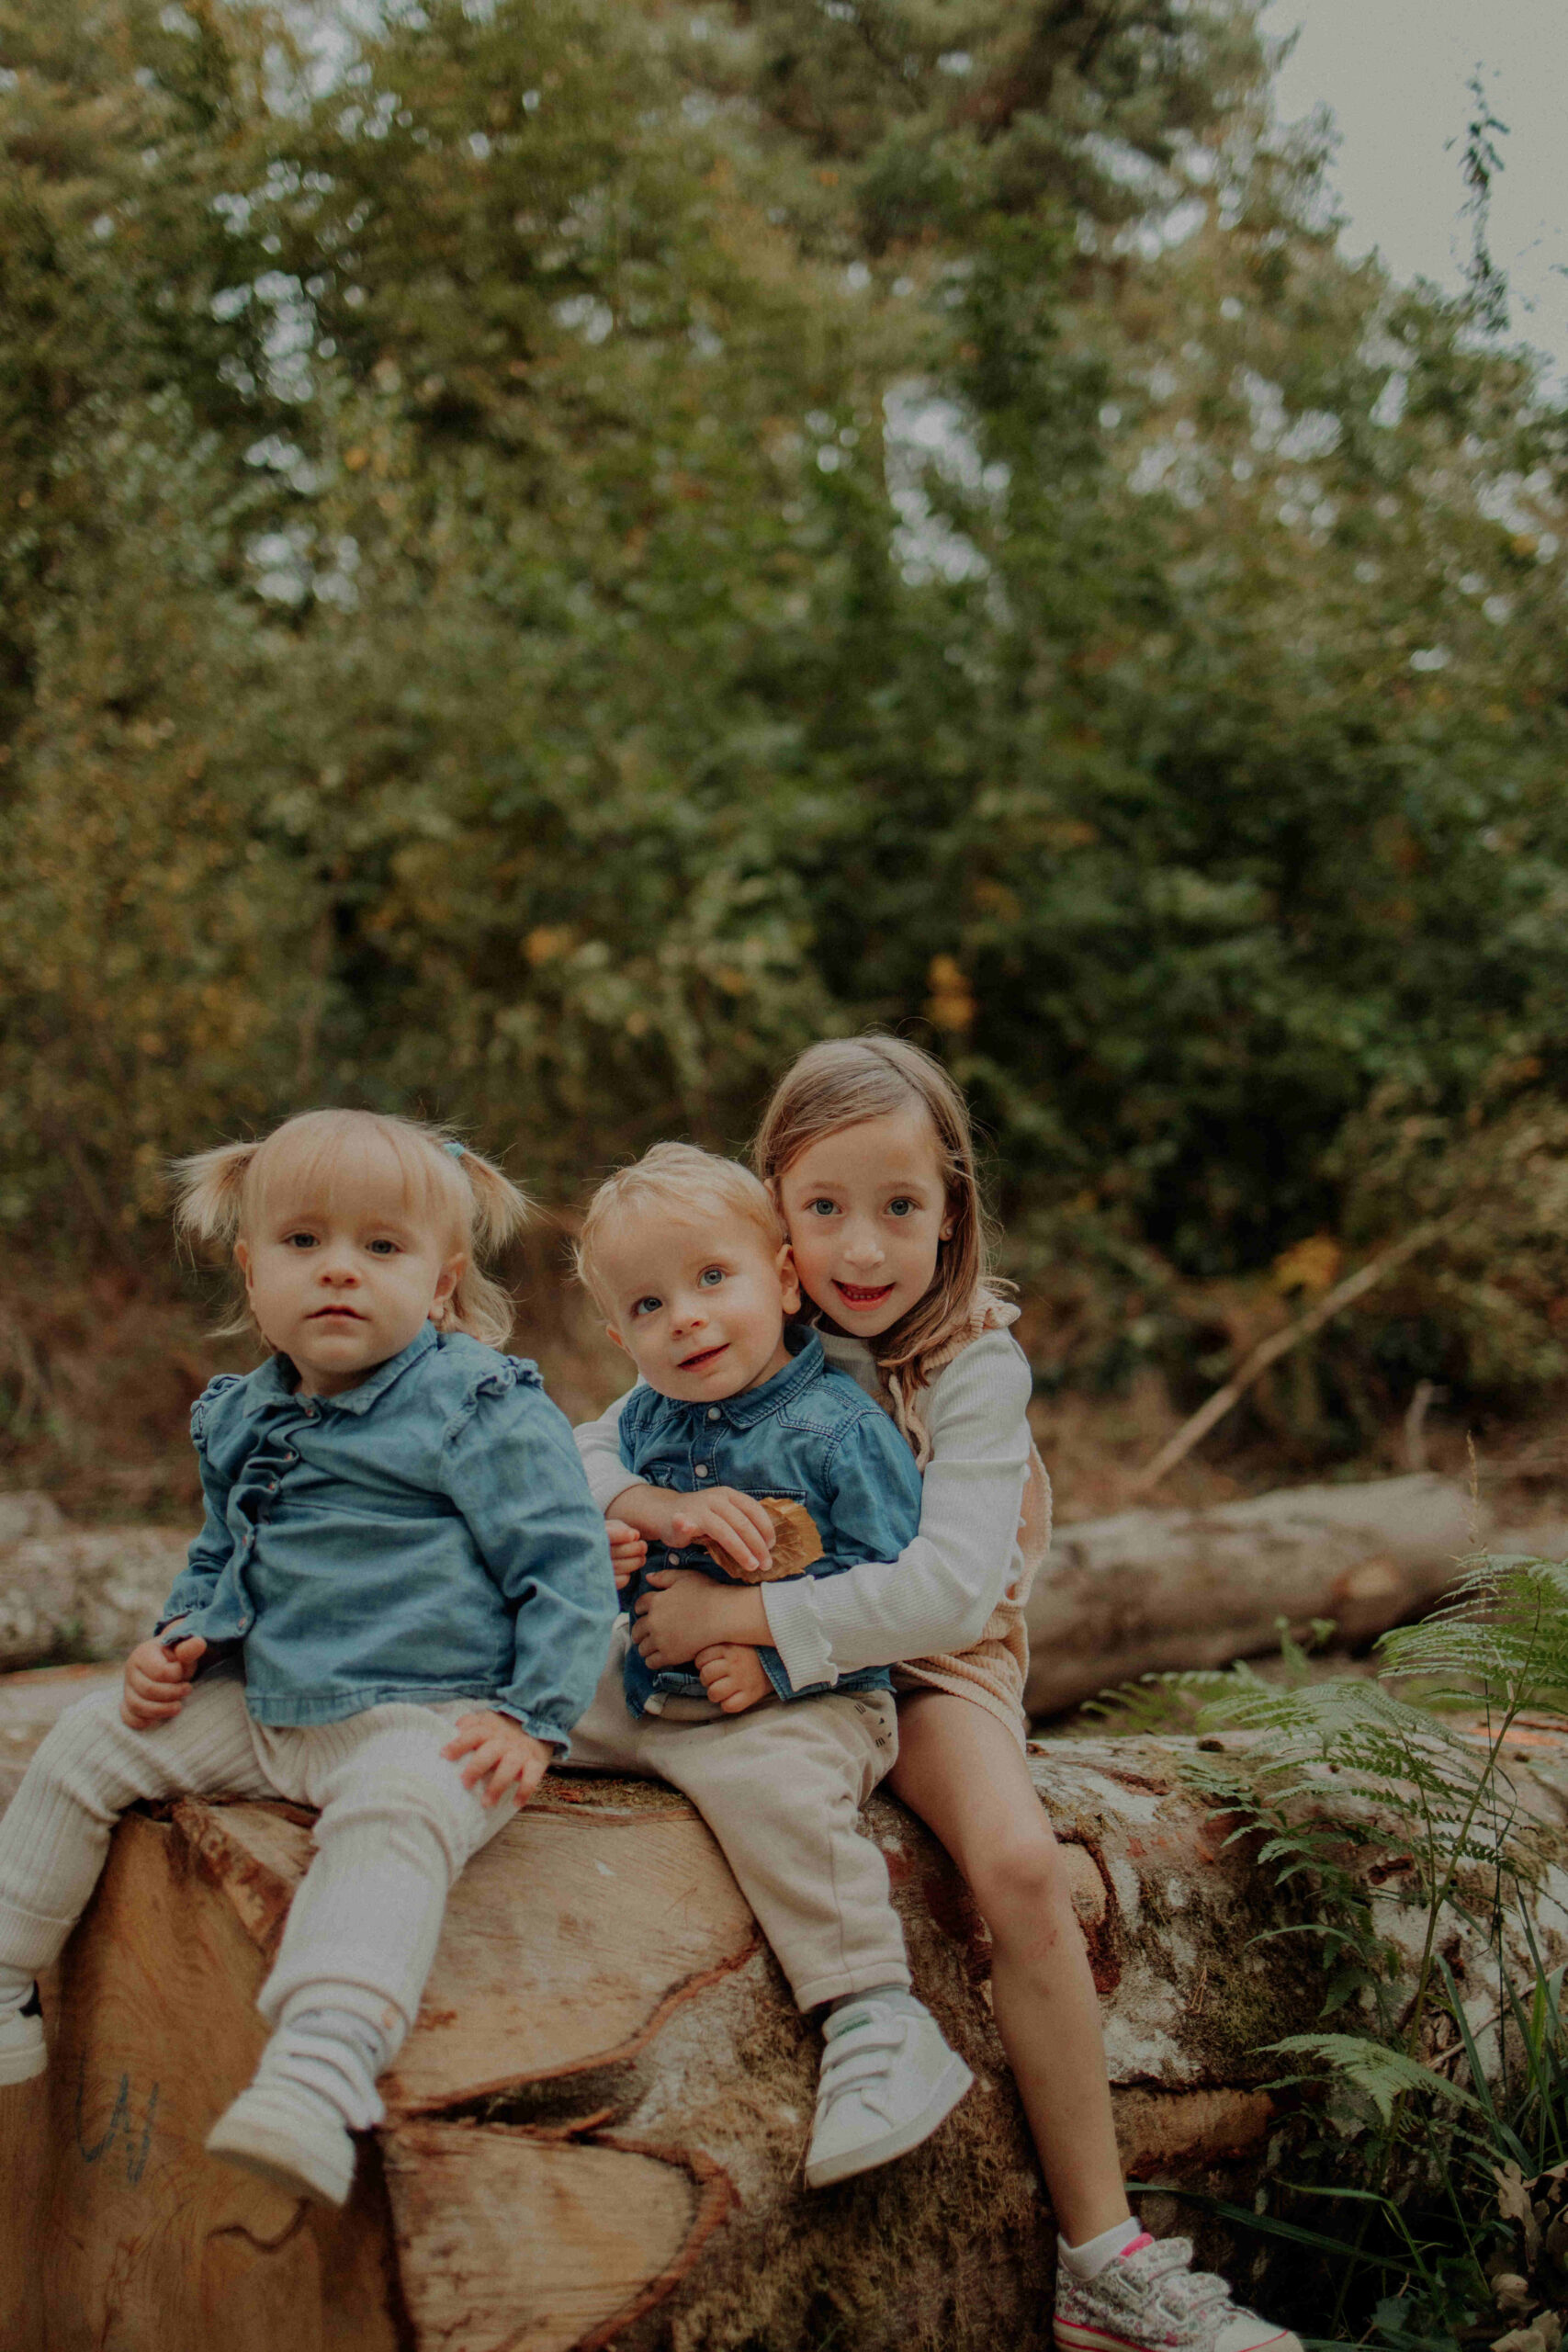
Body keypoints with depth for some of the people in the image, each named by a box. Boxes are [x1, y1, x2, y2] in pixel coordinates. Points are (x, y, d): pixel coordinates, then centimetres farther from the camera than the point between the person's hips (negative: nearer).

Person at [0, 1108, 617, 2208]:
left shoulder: (482, 1407, -9)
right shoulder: (239, 1416, 12)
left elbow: (568, 1569, -9)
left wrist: (533, 1721, -17)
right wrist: (181, 1639, 10)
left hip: (423, 1719, -7)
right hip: (256, 1705, 8)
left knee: (393, 1816, -38)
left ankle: (324, 2068, -56)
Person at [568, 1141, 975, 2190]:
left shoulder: (838, 1429, -13)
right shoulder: (644, 1416, 9)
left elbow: (892, 1590, -14)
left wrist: (776, 1662, -23)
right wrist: (656, 1511, -11)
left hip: (798, 1702, -7)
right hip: (645, 1688, 7)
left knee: (770, 1789, -35)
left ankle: (877, 2020, -35)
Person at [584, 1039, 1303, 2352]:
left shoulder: (977, 1364, -15)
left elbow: (950, 1589, -27)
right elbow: (579, 1457, -3)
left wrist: (743, 1615, -33)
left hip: (929, 1656, -4)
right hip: (761, 1663, 4)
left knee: (1020, 1866, -28)